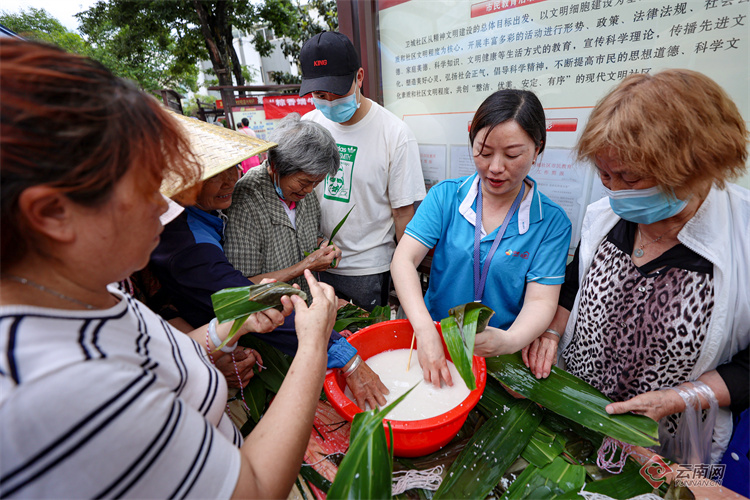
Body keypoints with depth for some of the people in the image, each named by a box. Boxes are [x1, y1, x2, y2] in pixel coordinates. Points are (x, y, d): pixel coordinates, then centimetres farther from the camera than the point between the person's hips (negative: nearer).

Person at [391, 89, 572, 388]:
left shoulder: (552, 222, -5)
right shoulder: (446, 196, -3)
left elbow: (540, 301, -9)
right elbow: (404, 259, -12)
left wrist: (511, 340, -32)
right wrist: (425, 330, -25)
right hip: (434, 341, 1)